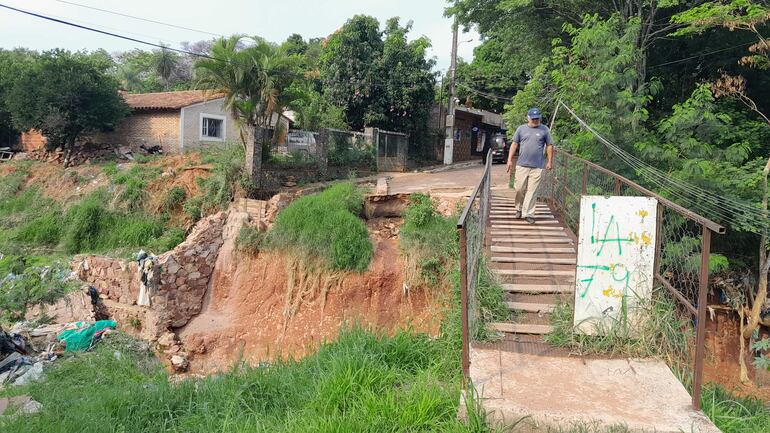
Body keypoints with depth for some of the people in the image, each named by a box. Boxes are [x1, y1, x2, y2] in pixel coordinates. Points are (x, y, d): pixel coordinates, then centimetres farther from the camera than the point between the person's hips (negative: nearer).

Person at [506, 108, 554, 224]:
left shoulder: (545, 130, 6)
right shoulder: (521, 129, 7)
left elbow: (549, 146, 8)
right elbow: (514, 144, 8)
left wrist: (550, 161, 3)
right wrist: (510, 160, 2)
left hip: (537, 166, -1)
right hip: (521, 165, 1)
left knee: (532, 191, -1)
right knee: (519, 188, 3)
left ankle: (528, 214, 5)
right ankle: (519, 208, 26)